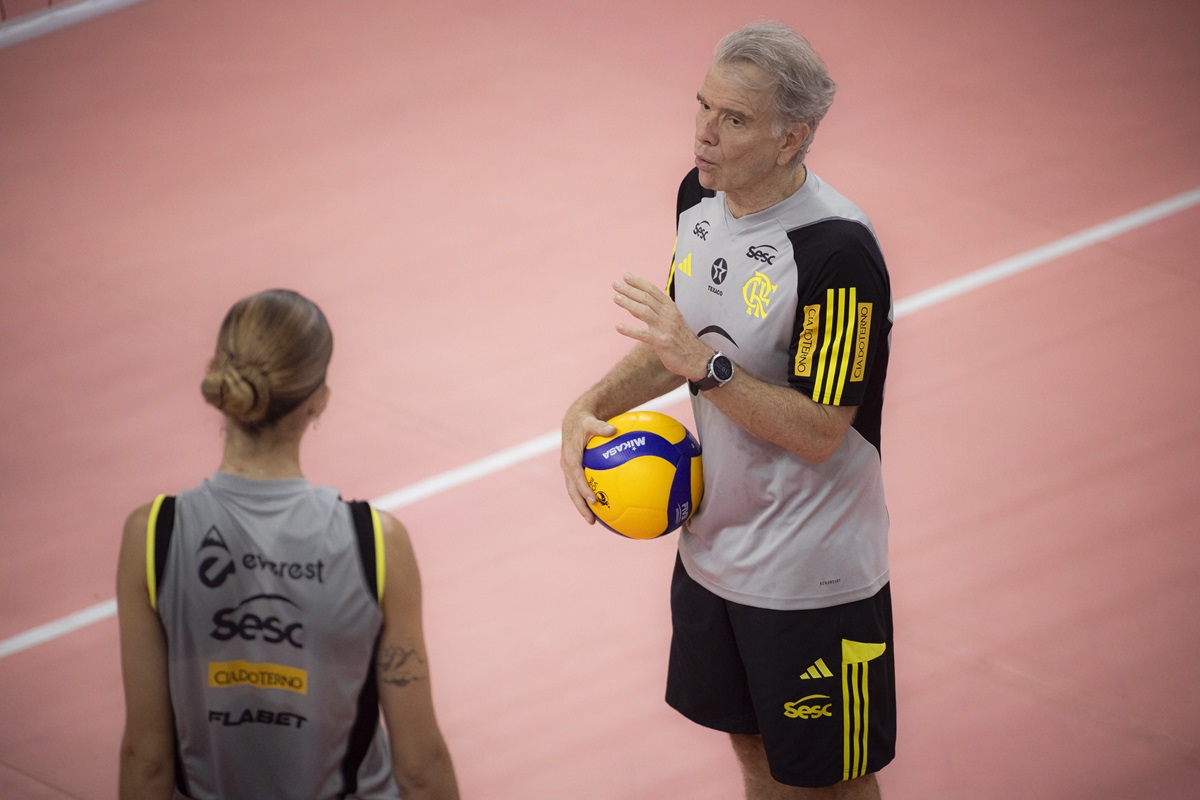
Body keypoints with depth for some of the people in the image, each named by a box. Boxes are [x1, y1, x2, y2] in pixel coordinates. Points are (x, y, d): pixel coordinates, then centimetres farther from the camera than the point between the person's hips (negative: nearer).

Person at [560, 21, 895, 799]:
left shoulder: (838, 251, -27)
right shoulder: (701, 195, -2)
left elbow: (818, 434, -25)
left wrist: (705, 367, -33)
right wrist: (594, 404, -4)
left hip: (812, 578, -8)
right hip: (715, 546, 8)